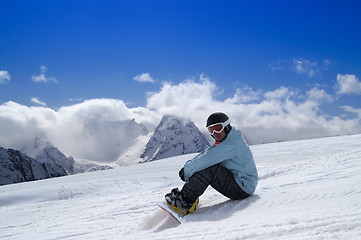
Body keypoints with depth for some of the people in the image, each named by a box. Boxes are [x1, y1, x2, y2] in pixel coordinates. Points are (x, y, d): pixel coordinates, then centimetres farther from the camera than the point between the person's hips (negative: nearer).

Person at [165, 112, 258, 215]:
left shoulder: (234, 143, -21)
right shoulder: (221, 143, 11)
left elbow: (208, 158, -28)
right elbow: (205, 153, 6)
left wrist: (187, 169, -21)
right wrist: (187, 166, -10)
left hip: (243, 188, -10)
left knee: (209, 167, -26)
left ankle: (186, 201, -26)